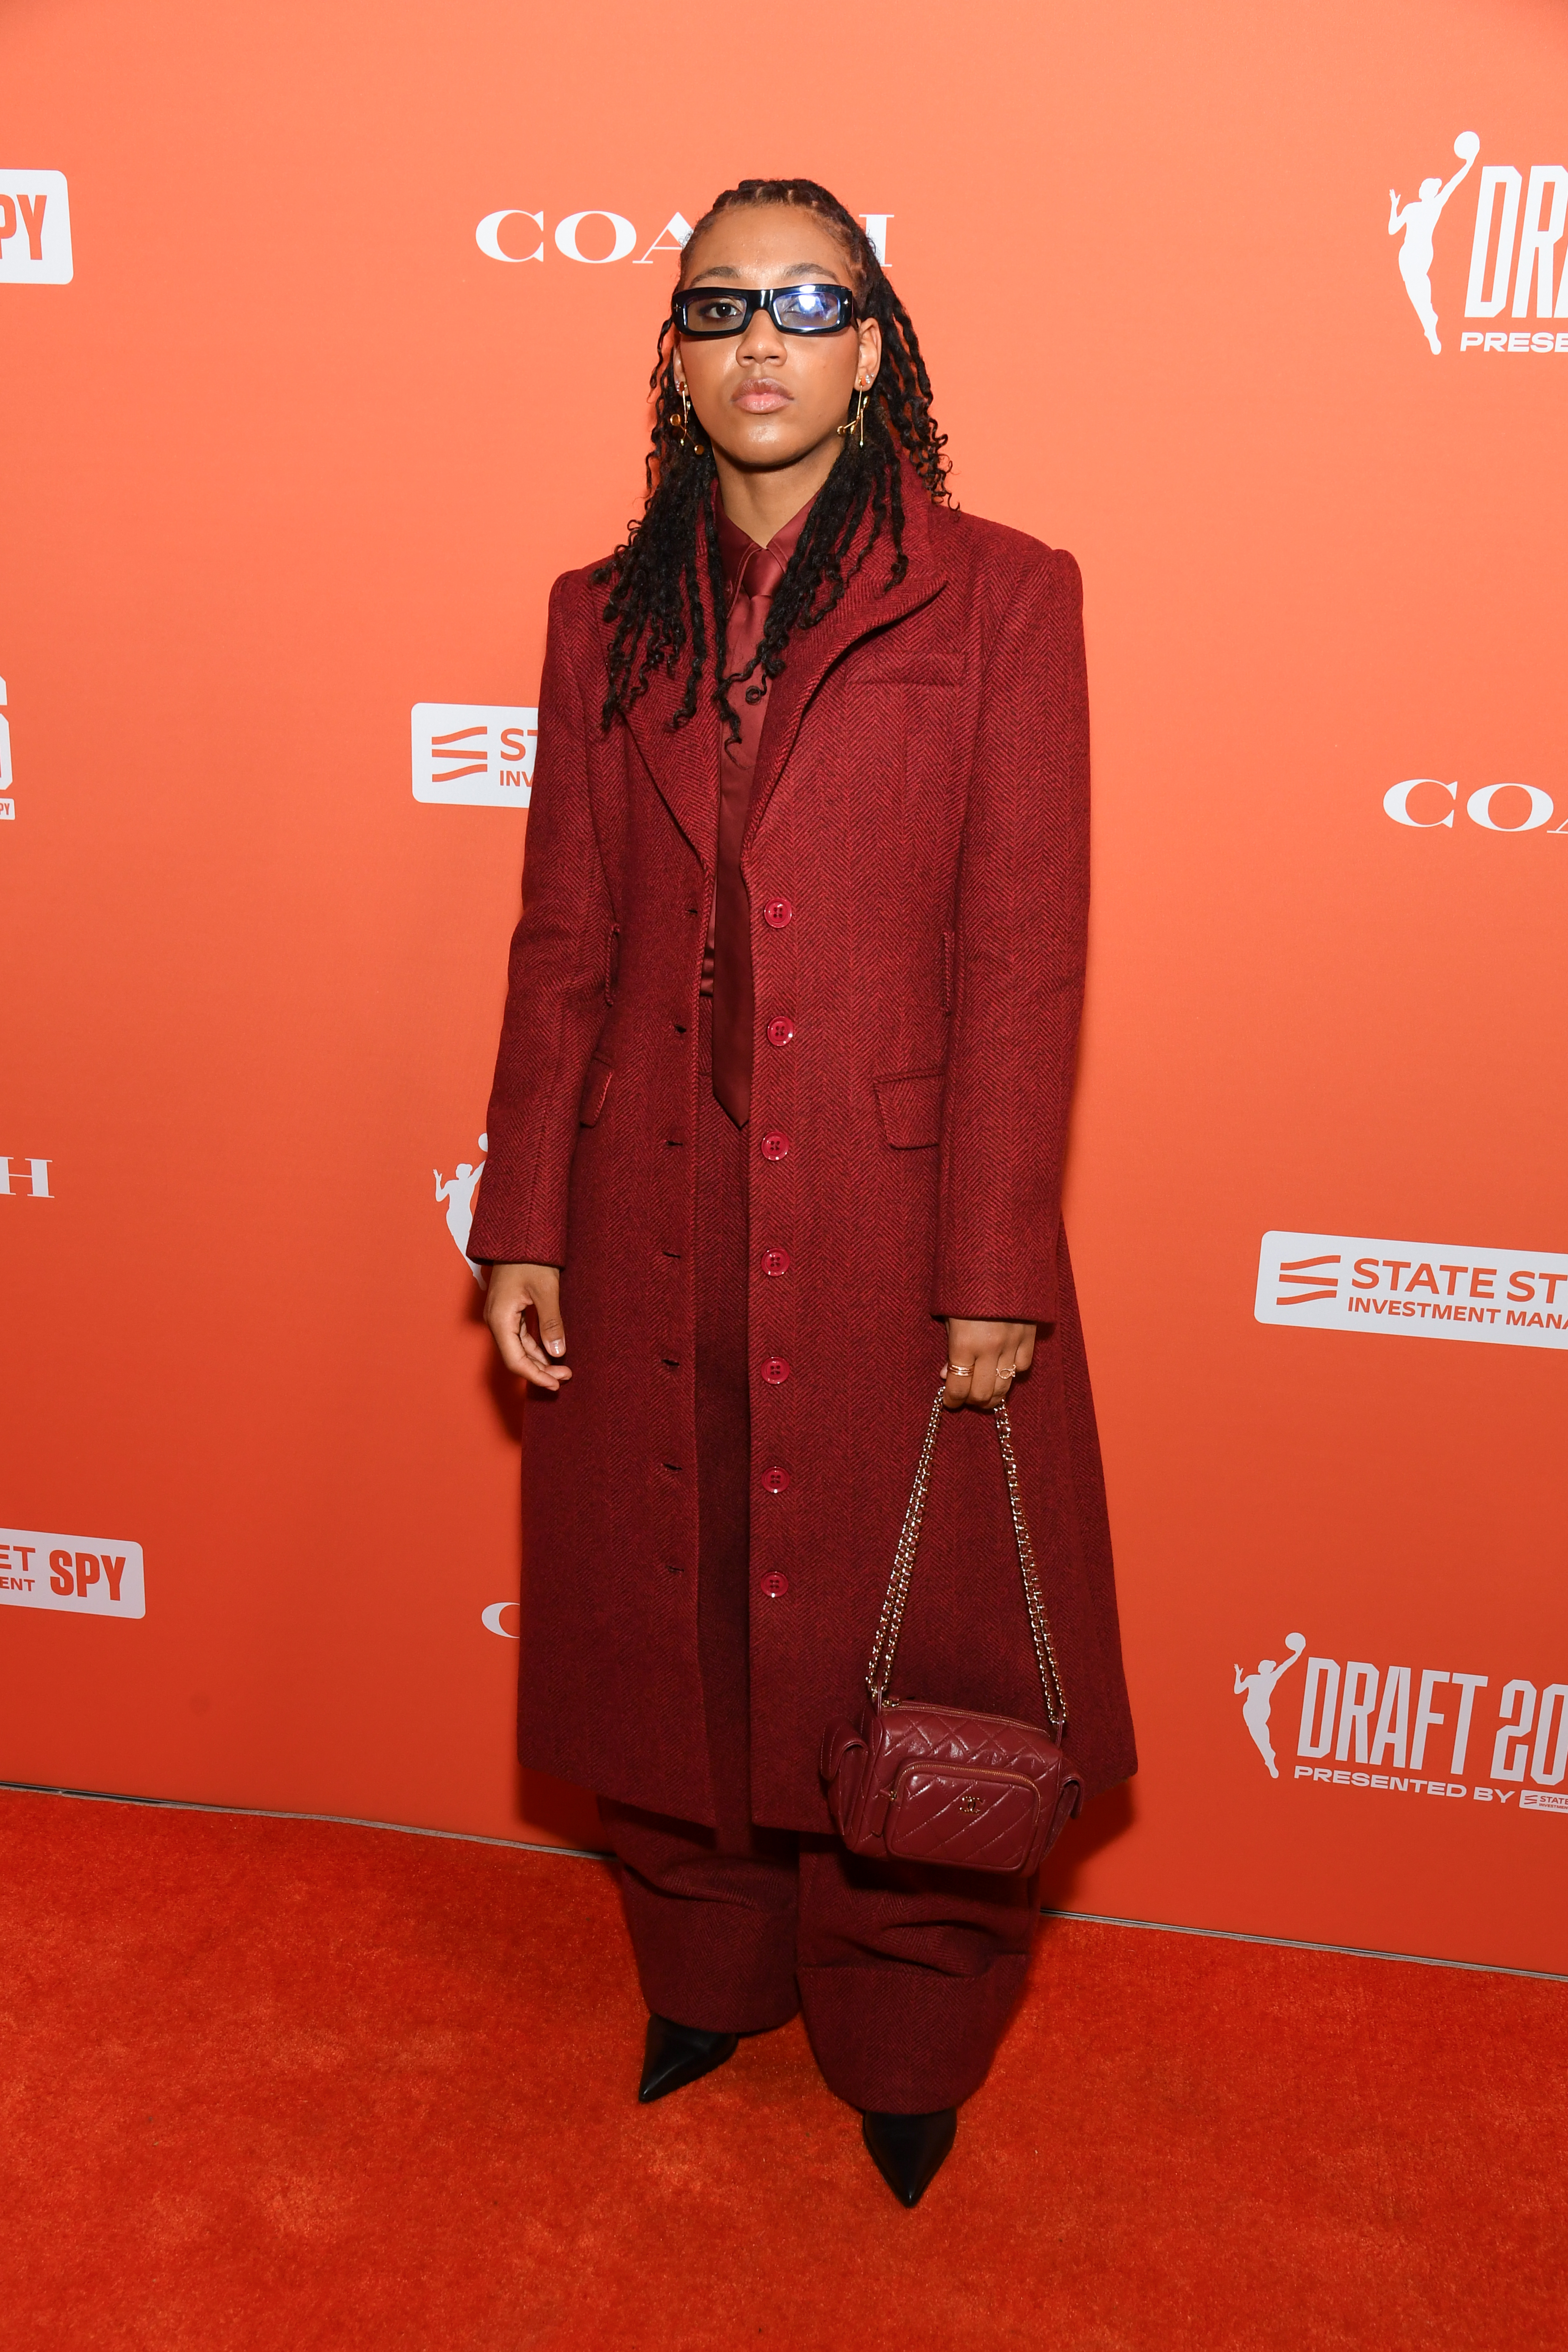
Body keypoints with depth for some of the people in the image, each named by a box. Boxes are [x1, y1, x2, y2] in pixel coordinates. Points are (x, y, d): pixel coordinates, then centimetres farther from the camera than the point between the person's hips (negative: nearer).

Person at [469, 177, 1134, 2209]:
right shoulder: (606, 616, 8)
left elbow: (1023, 956, -7)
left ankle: (906, 2048, 37)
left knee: (908, 1657, 10)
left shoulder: (999, 600, -3)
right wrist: (521, 1229, 3)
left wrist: (991, 1272, -11)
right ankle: (707, 1973, 44)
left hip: (896, 1231, -3)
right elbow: (562, 942, 7)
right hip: (655, 1227, 4)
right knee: (669, 1635, 16)